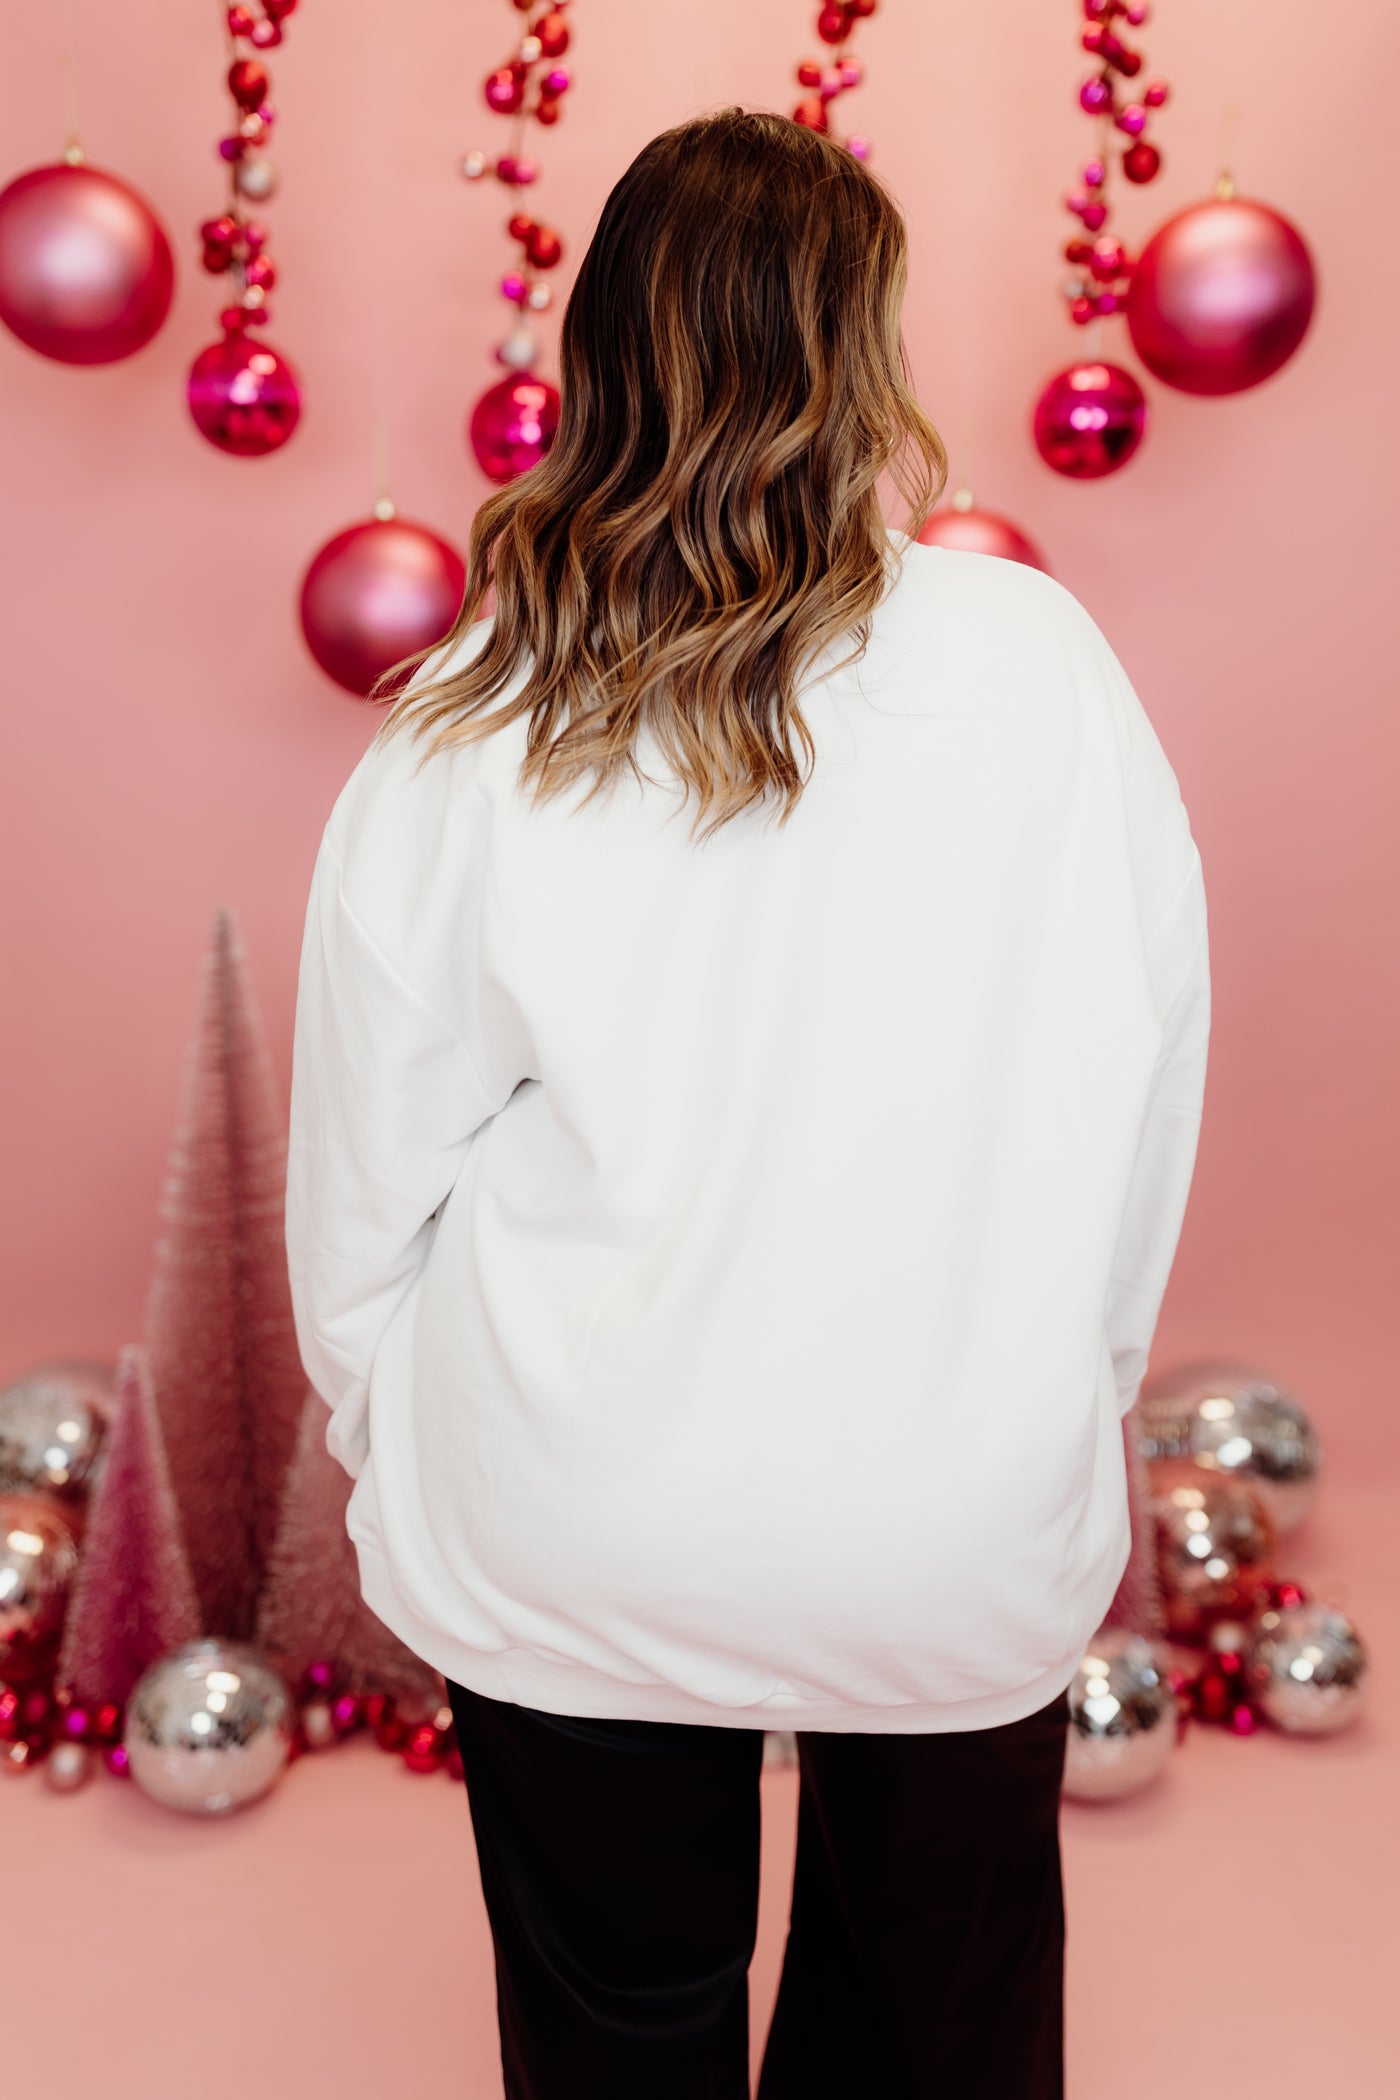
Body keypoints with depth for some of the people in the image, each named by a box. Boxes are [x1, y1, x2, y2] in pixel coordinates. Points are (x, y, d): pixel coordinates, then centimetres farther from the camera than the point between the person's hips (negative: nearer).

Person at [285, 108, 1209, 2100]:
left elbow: (365, 1178, -5)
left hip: (575, 1559, 0)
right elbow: (1148, 1090, -4)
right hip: (968, 1546, 1)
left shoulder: (467, 739, -13)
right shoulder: (1046, 666, -13)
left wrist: (381, 1435, 13)